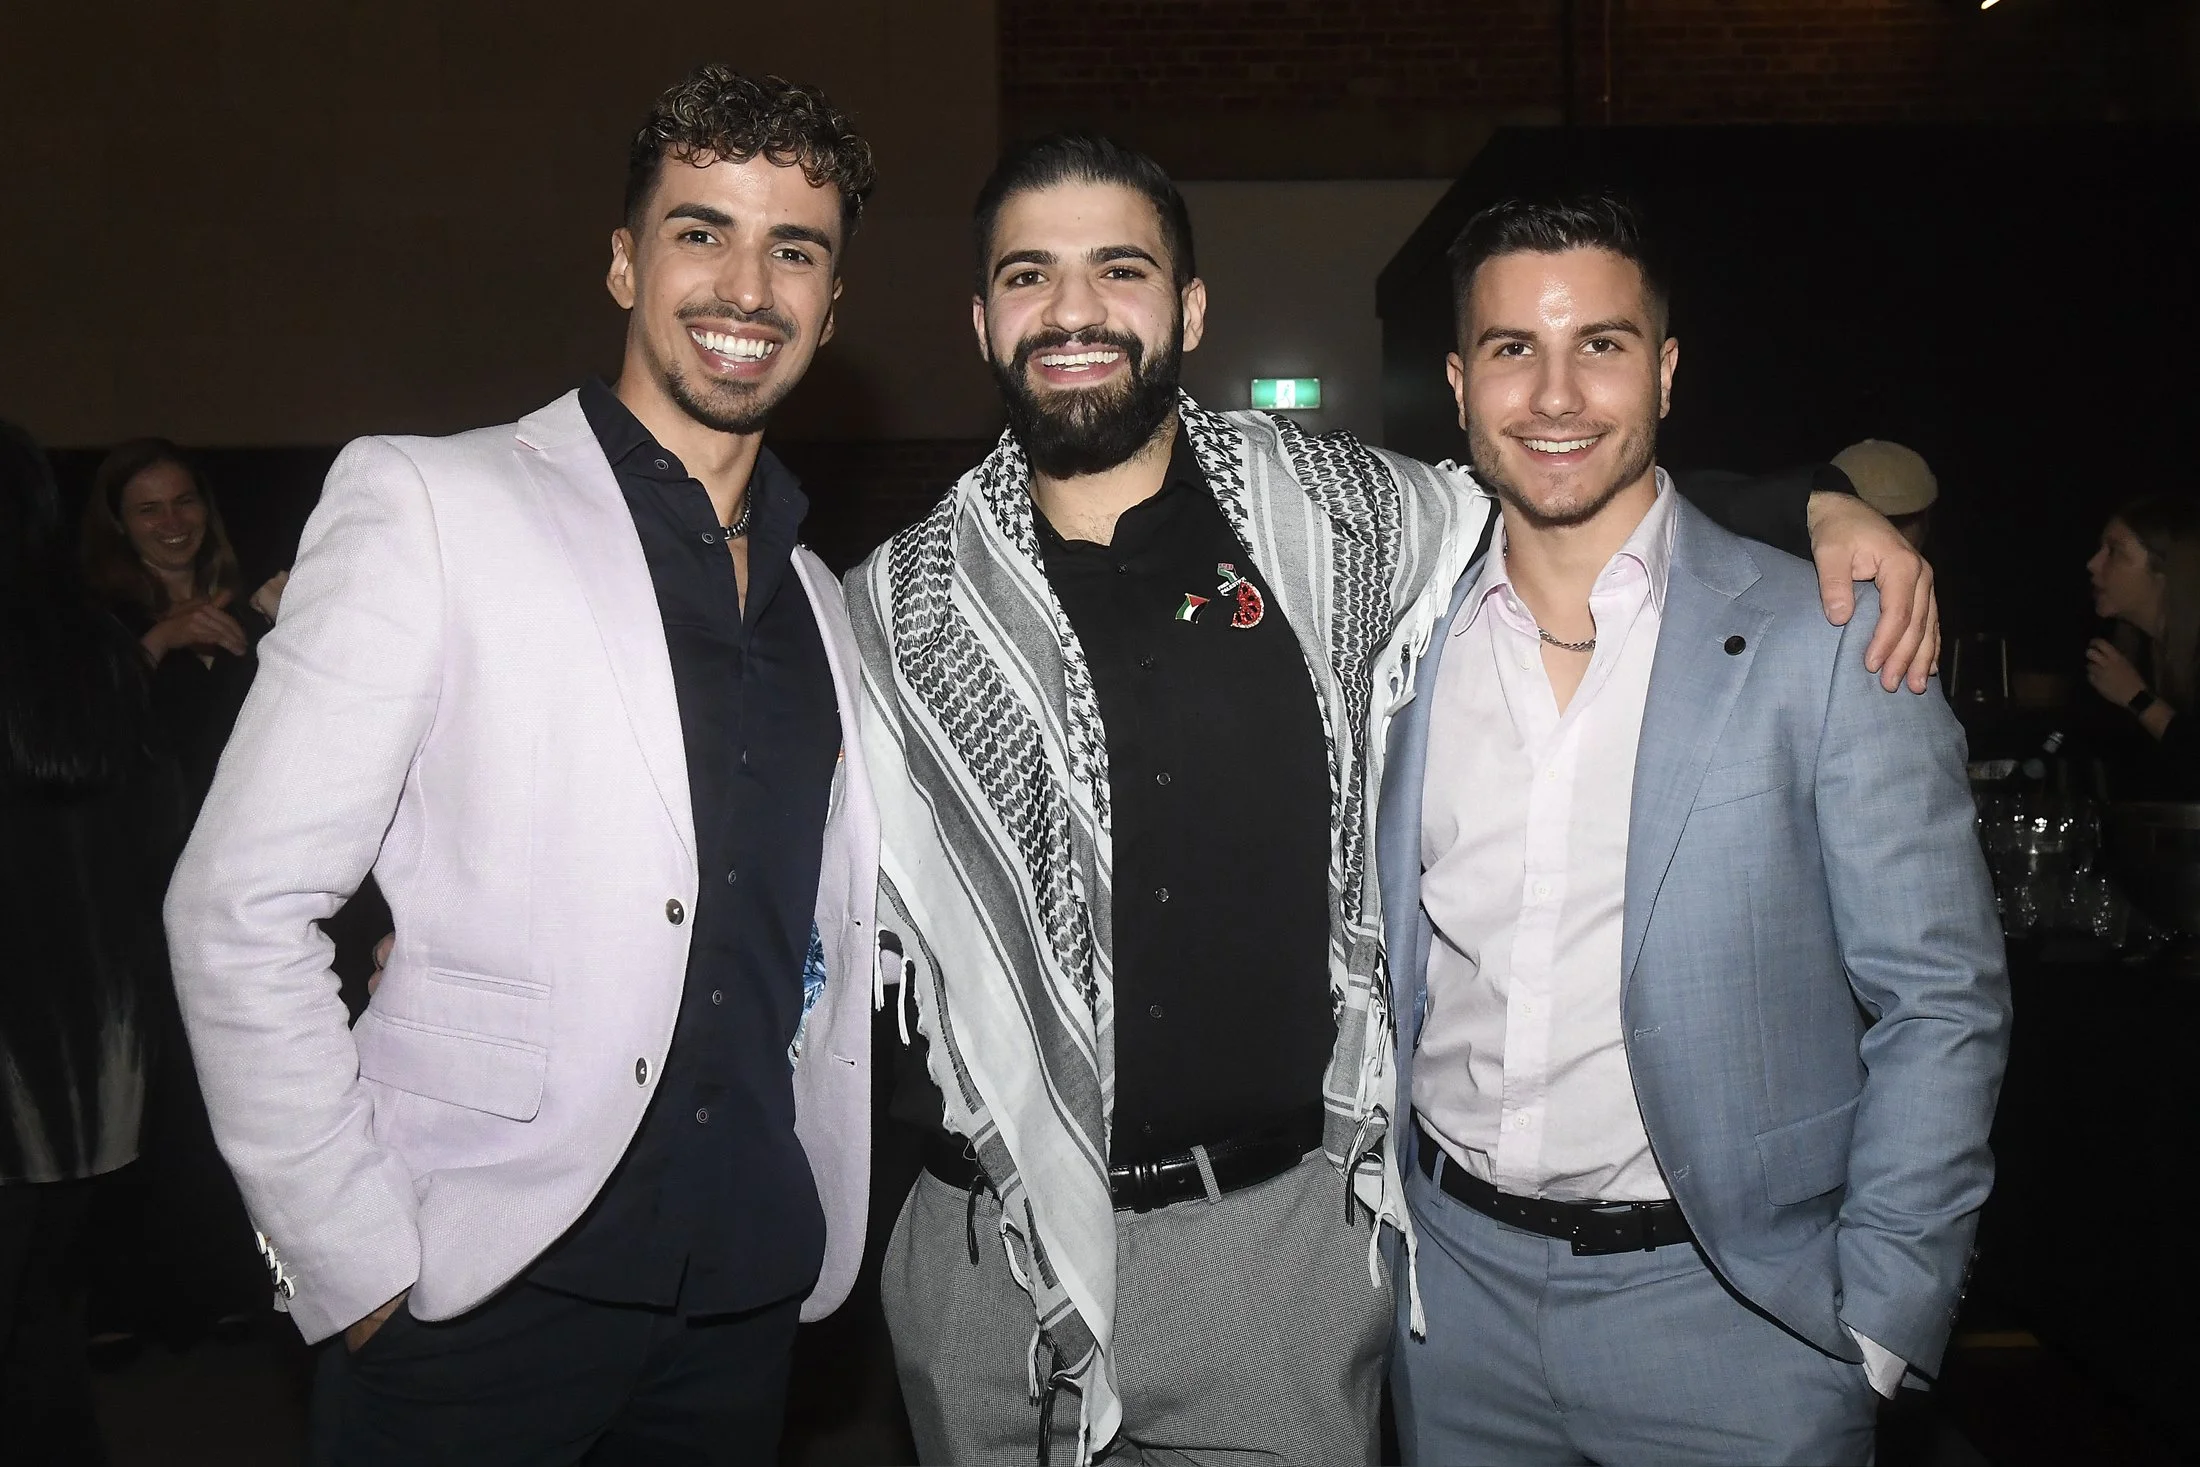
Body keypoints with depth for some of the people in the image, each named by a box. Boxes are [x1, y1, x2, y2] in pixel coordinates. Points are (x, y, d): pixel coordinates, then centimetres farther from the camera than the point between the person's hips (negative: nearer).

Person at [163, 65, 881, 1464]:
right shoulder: (426, 504, -6)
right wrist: (359, 1266, -11)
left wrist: (823, 1238, 10)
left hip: (744, 1296, 5)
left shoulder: (819, 600, 10)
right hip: (482, 1288, -4)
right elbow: (242, 911, -10)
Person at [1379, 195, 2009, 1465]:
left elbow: (1940, 1007, -7)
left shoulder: (1829, 642, -10)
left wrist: (1874, 1324, -8)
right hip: (1455, 1281, 4)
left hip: (1727, 1302, -3)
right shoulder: (1407, 639, 1)